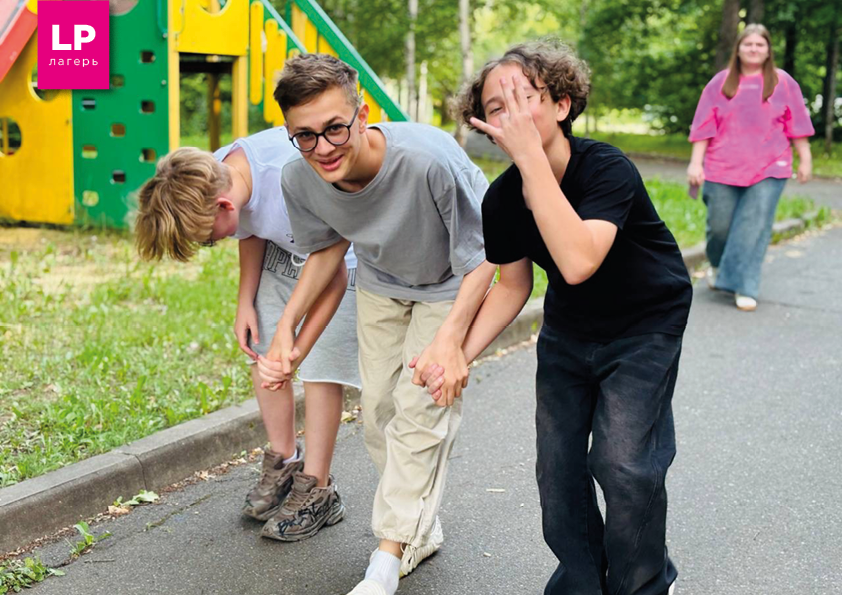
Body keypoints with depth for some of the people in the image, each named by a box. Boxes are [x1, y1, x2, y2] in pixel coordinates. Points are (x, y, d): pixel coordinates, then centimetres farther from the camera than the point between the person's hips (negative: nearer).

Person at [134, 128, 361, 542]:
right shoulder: (212, 176, -18)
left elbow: (333, 279, -28)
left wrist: (294, 352, -27)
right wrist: (245, 302, -3)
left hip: (342, 251, -7)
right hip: (285, 247, 7)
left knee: (321, 365, -10)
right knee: (263, 349, 3)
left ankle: (316, 490, 3)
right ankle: (283, 461, 21)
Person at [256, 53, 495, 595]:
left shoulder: (429, 159, -41)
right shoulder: (300, 178, -24)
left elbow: (485, 251, -27)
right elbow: (330, 247, -1)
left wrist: (450, 337, -35)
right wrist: (287, 324, -7)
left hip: (450, 285, -5)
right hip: (381, 284, 5)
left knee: (420, 410, -10)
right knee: (379, 408, 10)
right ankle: (422, 531, 31)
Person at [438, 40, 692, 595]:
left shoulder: (609, 169, -30)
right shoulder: (501, 199, -12)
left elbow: (577, 262, -46)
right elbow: (514, 285, 1)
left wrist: (530, 153, -47)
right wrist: (461, 353, -14)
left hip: (645, 326, -5)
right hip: (568, 330, 5)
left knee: (623, 462, -15)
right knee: (558, 465, 3)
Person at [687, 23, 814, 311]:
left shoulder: (783, 83, 4)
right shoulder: (720, 83, 5)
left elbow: (796, 125, 6)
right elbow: (704, 125, 3)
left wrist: (805, 160, 4)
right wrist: (696, 162, -3)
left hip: (768, 169, -1)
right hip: (723, 168, 1)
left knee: (753, 228, -8)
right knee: (720, 224, 6)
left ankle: (744, 288, -3)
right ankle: (717, 264, 37)